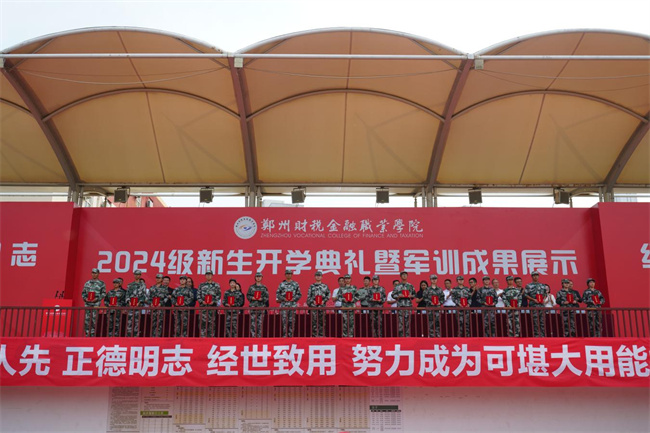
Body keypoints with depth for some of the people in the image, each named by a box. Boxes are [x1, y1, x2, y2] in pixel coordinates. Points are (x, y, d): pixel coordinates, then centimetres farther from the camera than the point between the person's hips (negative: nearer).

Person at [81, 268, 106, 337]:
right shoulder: (87, 283, 15)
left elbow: (103, 293, 0)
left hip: (96, 304, -4)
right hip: (87, 303, 4)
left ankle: (93, 335, -6)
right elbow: (83, 292, 17)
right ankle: (87, 335, 8)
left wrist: (97, 299, -13)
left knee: (94, 320, -9)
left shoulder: (101, 283, 3)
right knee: (86, 320, 2)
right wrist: (85, 298, -2)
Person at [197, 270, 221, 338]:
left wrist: (213, 301, -10)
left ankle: (211, 336, 6)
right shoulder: (201, 285, 13)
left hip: (212, 306, -1)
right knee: (202, 322, -6)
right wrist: (202, 301, -7)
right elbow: (198, 295, 9)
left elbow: (219, 295, 4)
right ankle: (202, 336, -5)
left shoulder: (216, 285, 8)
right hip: (203, 306, 1)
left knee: (211, 322, 1)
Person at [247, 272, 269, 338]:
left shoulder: (264, 287, 8)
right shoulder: (251, 287, 9)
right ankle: (253, 335, -2)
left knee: (260, 322, 1)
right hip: (253, 306, 0)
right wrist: (252, 298, -8)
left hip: (261, 307, 0)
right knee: (253, 321, -5)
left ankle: (259, 336, 6)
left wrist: (262, 299, -11)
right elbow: (248, 295, 10)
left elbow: (267, 297, 6)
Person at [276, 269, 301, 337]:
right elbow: (277, 293, 6)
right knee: (284, 320, -5)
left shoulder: (295, 284, 8)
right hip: (284, 304, -1)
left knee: (292, 321, 1)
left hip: (293, 304, 1)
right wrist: (283, 298, -8)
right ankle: (284, 335, -2)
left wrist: (294, 298, -8)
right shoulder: (281, 284, 7)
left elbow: (299, 294, 8)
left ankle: (290, 335, 7)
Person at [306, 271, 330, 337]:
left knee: (322, 321, 3)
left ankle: (321, 335, 8)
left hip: (322, 306, 1)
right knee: (314, 321, -4)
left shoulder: (325, 286, 9)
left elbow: (328, 295, 9)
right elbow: (308, 296, 6)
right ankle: (314, 335, -1)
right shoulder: (312, 286, 7)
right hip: (313, 306, -1)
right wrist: (313, 301, -8)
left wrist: (324, 301, -5)